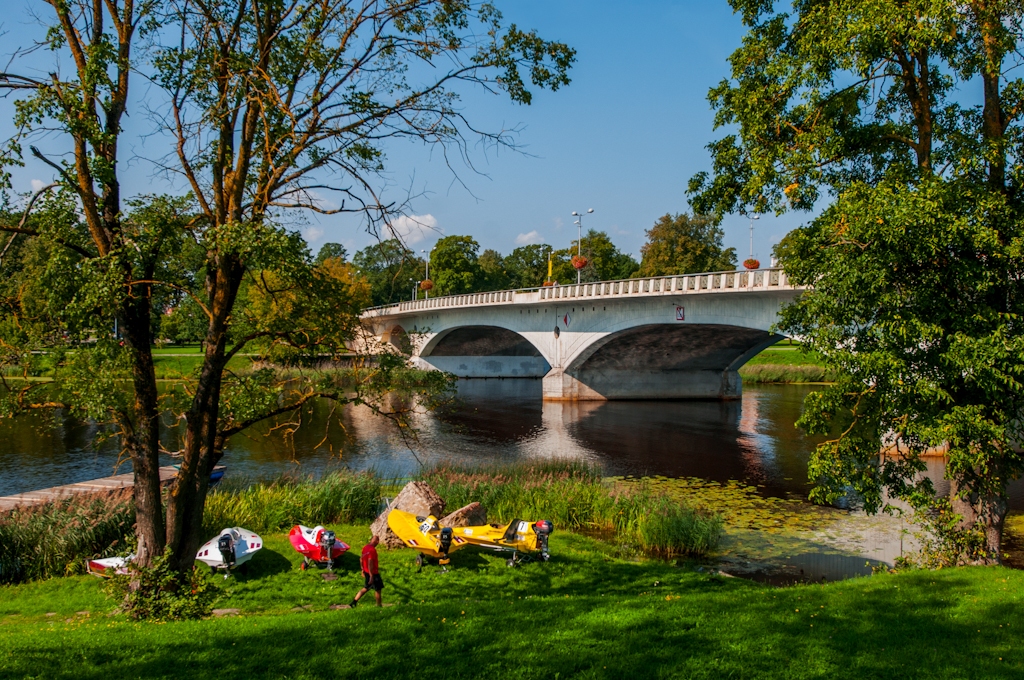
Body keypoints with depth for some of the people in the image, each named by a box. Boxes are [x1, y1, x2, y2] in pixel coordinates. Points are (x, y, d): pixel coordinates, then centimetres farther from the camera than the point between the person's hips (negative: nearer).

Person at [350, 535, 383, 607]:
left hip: (366, 571, 8)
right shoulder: (372, 550, -24)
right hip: (373, 573, -8)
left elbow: (361, 559, 14)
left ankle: (354, 601, 14)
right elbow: (370, 563, -27)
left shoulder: (365, 547, 4)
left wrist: (363, 570, 23)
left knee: (366, 588, 19)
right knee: (378, 589, 8)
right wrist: (371, 576, -24)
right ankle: (379, 606, 19)